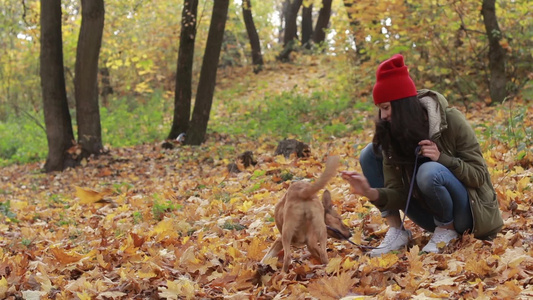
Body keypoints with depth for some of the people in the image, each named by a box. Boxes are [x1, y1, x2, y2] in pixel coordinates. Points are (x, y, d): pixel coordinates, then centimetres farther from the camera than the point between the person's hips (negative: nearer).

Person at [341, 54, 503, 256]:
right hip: (431, 213, 5)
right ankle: (396, 231, -9)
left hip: (465, 211, -5)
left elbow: (478, 174, -15)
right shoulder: (393, 133, -8)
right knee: (371, 153, -7)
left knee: (429, 171, -37)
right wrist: (372, 193, -32)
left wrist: (442, 158, -30)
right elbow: (398, 192, -11)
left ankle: (448, 229, -9)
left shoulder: (451, 121, -19)